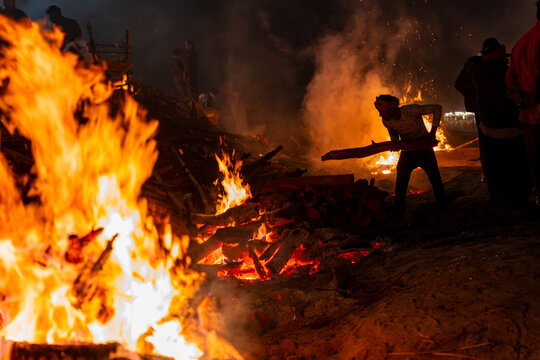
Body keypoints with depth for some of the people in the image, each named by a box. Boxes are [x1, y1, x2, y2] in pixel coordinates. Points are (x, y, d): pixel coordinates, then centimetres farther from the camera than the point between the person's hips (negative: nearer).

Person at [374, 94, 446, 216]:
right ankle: (398, 215, 5)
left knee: (436, 180, -2)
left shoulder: (411, 110, -29)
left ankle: (444, 209, 12)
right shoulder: (386, 121, -13)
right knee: (400, 184, -5)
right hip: (407, 152, 3)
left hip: (424, 149, -3)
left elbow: (437, 108, -20)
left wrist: (433, 131, -22)